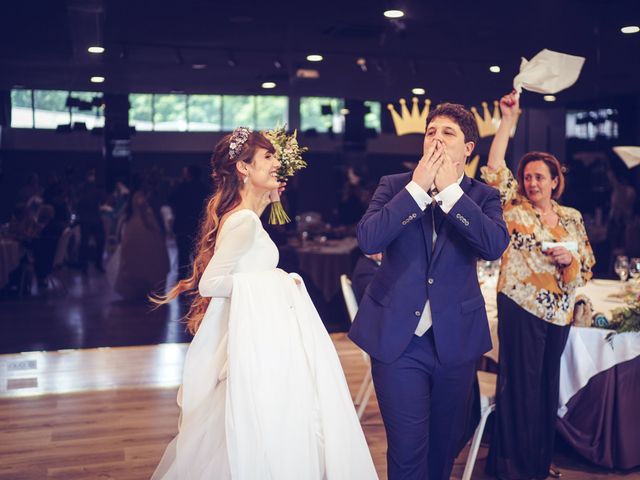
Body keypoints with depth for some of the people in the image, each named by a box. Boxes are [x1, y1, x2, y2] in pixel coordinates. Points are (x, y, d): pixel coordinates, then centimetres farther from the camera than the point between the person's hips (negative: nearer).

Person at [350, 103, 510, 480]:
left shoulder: (482, 196, 2)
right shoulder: (394, 186, 1)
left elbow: (495, 245, -18)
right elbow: (368, 239, -16)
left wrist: (450, 190, -18)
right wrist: (418, 187, -18)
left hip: (455, 339, 2)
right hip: (398, 336, -1)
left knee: (445, 443, 17)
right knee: (407, 448, 0)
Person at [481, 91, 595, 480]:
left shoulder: (572, 218, 8)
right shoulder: (514, 208, -1)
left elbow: (588, 265, 10)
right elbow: (495, 168, -14)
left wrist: (570, 259, -12)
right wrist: (509, 119, -15)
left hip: (559, 310, 4)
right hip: (521, 306, -4)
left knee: (548, 382, 13)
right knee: (521, 382, 0)